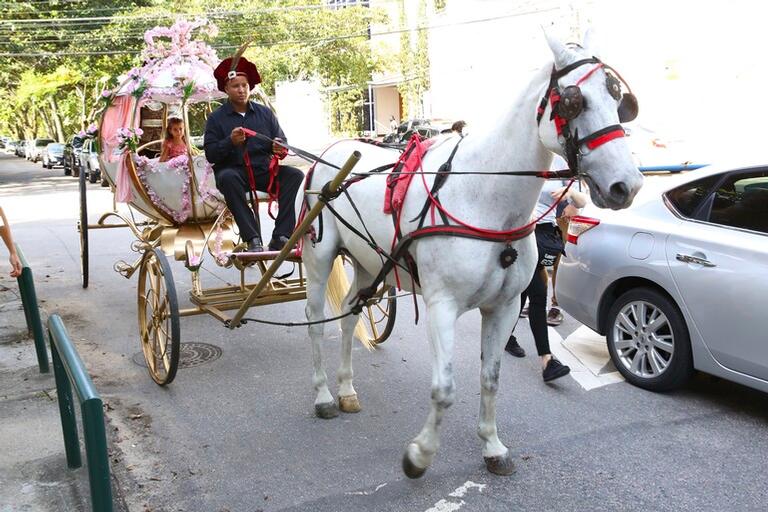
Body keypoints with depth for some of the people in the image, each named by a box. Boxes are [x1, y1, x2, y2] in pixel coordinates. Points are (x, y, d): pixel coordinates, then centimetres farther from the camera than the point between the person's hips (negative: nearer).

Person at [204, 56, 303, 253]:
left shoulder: (264, 113, 13)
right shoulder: (216, 118, 5)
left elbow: (282, 142, 14)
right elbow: (210, 154, -2)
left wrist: (279, 148, -12)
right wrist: (230, 142, -21)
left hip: (263, 169, 3)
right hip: (232, 169, -3)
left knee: (295, 176, -22)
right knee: (228, 178, -37)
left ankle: (280, 238, -29)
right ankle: (253, 239, -39)